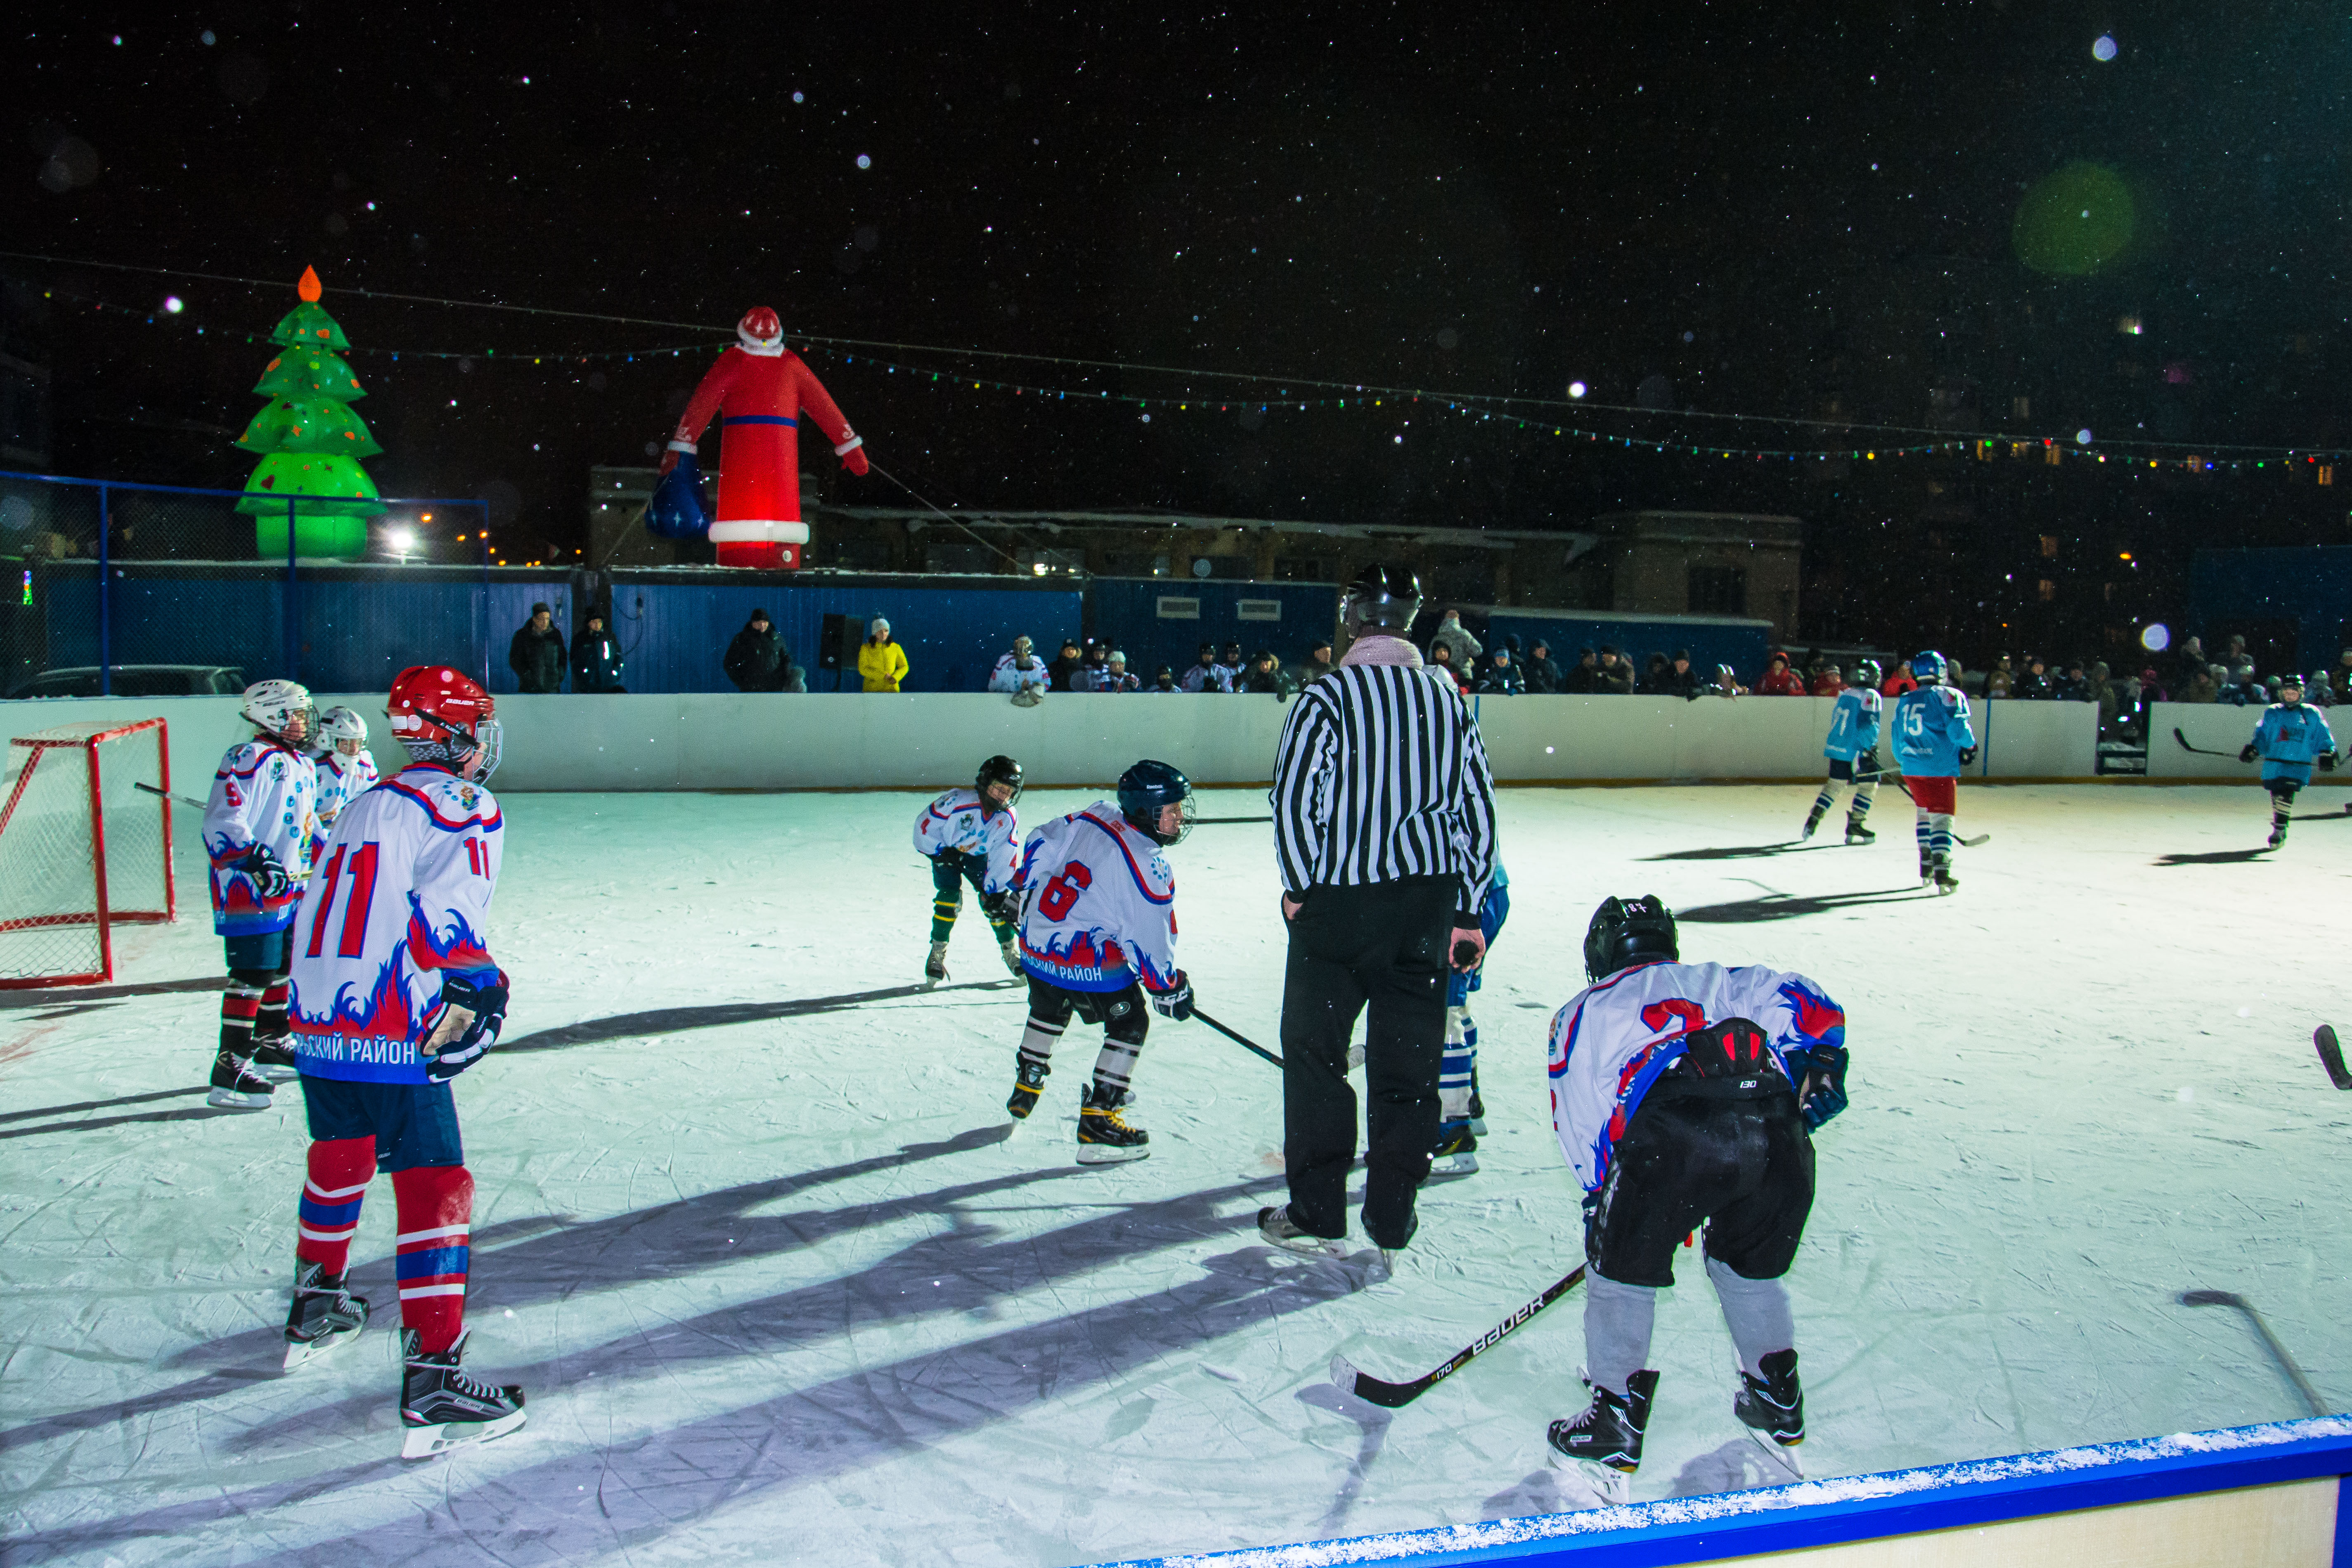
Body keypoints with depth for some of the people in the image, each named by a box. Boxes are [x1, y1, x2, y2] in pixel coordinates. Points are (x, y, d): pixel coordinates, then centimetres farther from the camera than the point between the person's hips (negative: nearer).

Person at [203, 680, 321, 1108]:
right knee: (253, 974, -11)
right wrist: (257, 860, -33)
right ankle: (230, 1067, -8)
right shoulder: (248, 760, -14)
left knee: (282, 966, 18)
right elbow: (222, 822, -22)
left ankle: (271, 1047, 33)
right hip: (249, 890, -10)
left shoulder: (303, 765, 17)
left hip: (292, 886, 10)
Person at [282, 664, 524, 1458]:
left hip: (318, 1022, 9)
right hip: (394, 1035, -9)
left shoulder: (368, 806, 17)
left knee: (341, 1158, 28)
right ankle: (432, 1381, -11)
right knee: (435, 1187, -7)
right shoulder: (466, 808, -6)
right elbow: (447, 917, -18)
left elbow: (321, 911, 21)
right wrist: (477, 993, -10)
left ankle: (316, 1306, 47)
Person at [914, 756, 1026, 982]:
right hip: (944, 851, -3)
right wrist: (941, 852, -21)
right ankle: (938, 952, -5)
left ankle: (1009, 950, 7)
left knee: (993, 898, -9)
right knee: (950, 895, -18)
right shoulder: (958, 801, -33)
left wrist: (997, 893, -23)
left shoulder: (1009, 819, -20)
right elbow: (925, 824, -22)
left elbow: (1002, 858, -18)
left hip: (978, 855, 3)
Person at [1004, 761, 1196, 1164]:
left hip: (1035, 945, 8)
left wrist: (1031, 894, 31)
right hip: (1090, 964, -8)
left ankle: (1025, 1090, 48)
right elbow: (1148, 941, -16)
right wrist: (1169, 990, -3)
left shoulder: (1093, 817, 3)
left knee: (1049, 1011, 32)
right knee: (1130, 1024, 8)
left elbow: (1038, 847, 15)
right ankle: (1097, 1122, 3)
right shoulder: (1147, 866, -18)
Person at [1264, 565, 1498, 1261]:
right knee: (1410, 1057, 11)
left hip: (1340, 898, -4)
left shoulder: (1328, 696, -9)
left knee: (1314, 1047, 8)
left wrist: (1299, 888, 1)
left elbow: (1295, 799, -13)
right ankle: (1392, 1218, 18)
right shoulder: (1449, 699, 6)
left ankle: (1318, 1215, 12)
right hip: (1430, 900, 4)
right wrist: (1467, 911, 12)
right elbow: (1478, 809, 7)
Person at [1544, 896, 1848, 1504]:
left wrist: (1606, 1197, 34)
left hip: (1670, 1138, -3)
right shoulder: (1717, 981, 37)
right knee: (1751, 1264, 30)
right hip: (1774, 1130, 4)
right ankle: (1778, 1407, 41)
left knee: (1622, 1268, 18)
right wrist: (1815, 1068, 25)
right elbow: (1804, 1001, 20)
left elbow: (1578, 1125, 27)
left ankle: (1613, 1430, 20)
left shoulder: (1581, 1013, 32)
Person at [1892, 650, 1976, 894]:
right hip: (1941, 768, -5)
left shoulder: (1903, 701, 13)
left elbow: (1898, 742, 17)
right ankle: (1942, 874, -15)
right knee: (1942, 818, -5)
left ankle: (1926, 869, 23)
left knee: (1925, 813, 21)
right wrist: (1969, 746, 5)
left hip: (1912, 770, 5)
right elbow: (1958, 729, -15)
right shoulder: (1949, 695, -5)